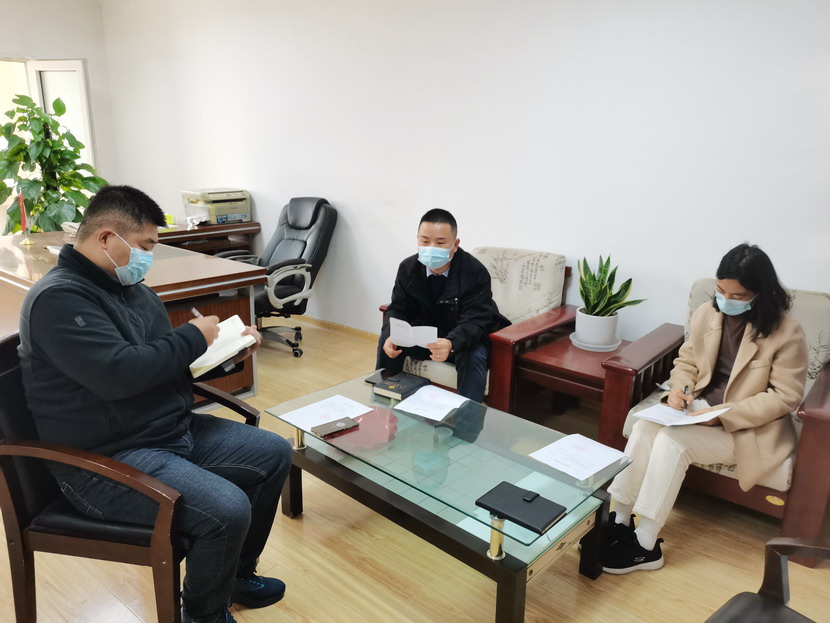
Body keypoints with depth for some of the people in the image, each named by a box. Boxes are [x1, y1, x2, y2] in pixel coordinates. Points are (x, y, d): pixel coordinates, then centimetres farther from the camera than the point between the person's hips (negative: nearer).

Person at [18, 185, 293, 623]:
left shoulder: (132, 287, 11)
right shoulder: (59, 298, -19)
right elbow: (120, 373, -32)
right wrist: (194, 337, -18)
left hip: (175, 430, 10)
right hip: (106, 459, -9)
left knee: (274, 454, 8)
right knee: (228, 510, -26)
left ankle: (236, 573, 26)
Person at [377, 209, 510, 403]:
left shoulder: (476, 272, -25)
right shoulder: (408, 268, -11)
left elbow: (474, 322, -31)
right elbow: (397, 309, -7)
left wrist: (451, 344, -54)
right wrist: (391, 336, -31)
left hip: (466, 339, -4)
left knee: (473, 356, -35)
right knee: (386, 340, -14)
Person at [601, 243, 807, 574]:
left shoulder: (786, 331, -15)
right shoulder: (706, 313, 0)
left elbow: (786, 396, -15)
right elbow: (686, 360, 10)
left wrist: (722, 414, -23)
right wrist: (678, 389, -13)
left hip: (747, 427, -5)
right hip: (698, 407, 5)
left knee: (672, 442, -28)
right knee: (644, 427, -24)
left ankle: (645, 545, -16)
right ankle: (619, 519, -15)